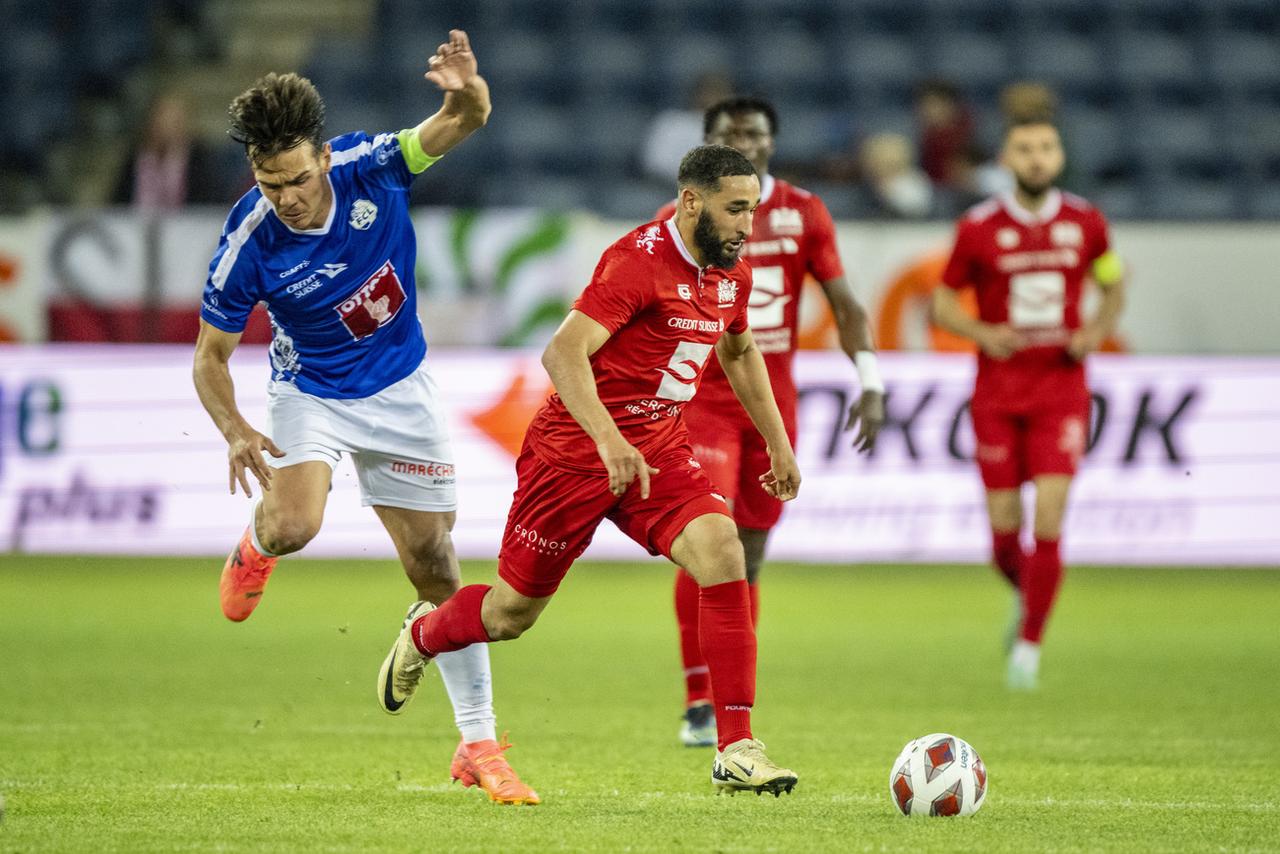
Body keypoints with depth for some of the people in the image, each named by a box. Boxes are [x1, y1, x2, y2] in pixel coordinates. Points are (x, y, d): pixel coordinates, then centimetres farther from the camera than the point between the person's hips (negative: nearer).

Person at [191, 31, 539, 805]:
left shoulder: (370, 168, -22)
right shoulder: (249, 245, -25)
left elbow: (464, 122, -27)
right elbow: (211, 356, -14)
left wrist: (467, 92, -52)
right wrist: (236, 431, -32)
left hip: (400, 388, 2)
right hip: (311, 390, -2)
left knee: (435, 564, 3)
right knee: (294, 524, -30)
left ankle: (479, 745, 14)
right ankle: (255, 547, 11)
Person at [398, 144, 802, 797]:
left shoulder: (730, 272, 4)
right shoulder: (639, 260, -22)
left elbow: (740, 352, 26)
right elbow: (562, 353, -31)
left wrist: (778, 444, 24)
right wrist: (609, 441, -43)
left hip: (658, 450, 6)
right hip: (573, 449, -6)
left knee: (722, 552, -21)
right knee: (511, 613, 8)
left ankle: (737, 750, -22)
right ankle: (422, 637, 45)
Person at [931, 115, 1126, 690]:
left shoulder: (1085, 223, 2)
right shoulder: (979, 228, -2)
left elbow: (1114, 283, 18)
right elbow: (942, 301, 6)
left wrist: (1097, 331, -1)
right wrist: (982, 333, -13)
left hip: (1061, 390, 0)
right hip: (998, 394, 0)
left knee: (1049, 519, -13)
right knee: (1004, 529, 1)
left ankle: (1029, 644, -3)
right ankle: (1024, 593, 35)